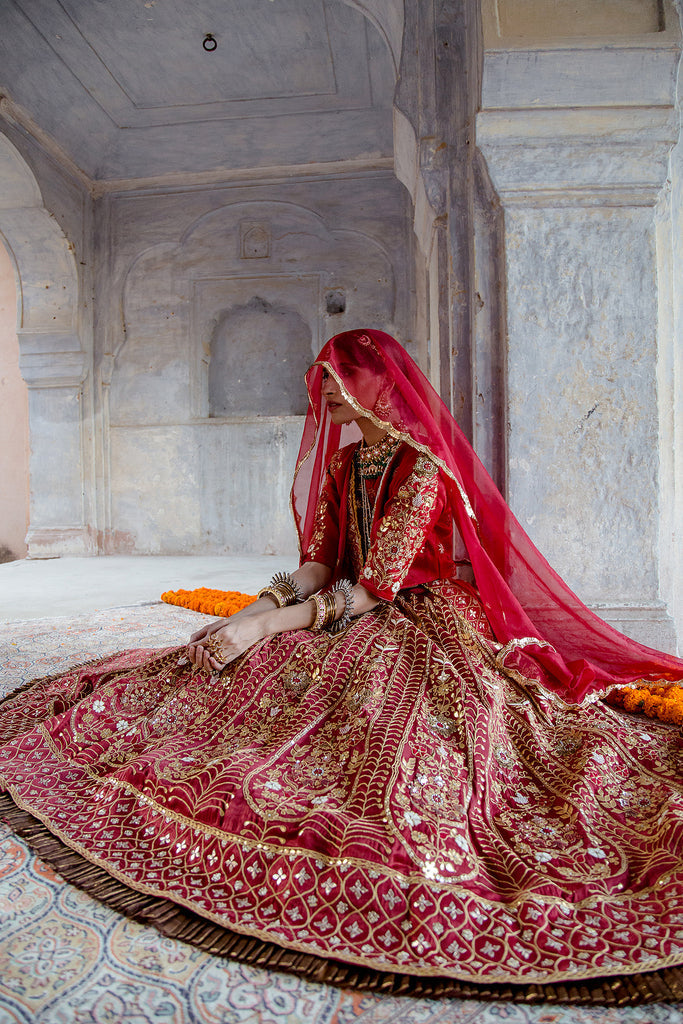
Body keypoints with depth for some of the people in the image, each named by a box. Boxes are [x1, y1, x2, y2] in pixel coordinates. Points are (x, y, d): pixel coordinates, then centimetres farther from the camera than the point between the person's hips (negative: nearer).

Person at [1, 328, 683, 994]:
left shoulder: (422, 465, -16)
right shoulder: (343, 463, 10)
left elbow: (374, 588, -21)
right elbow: (319, 564, 7)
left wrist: (268, 627, -23)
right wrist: (257, 611, -11)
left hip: (420, 622, -7)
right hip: (354, 618, 8)